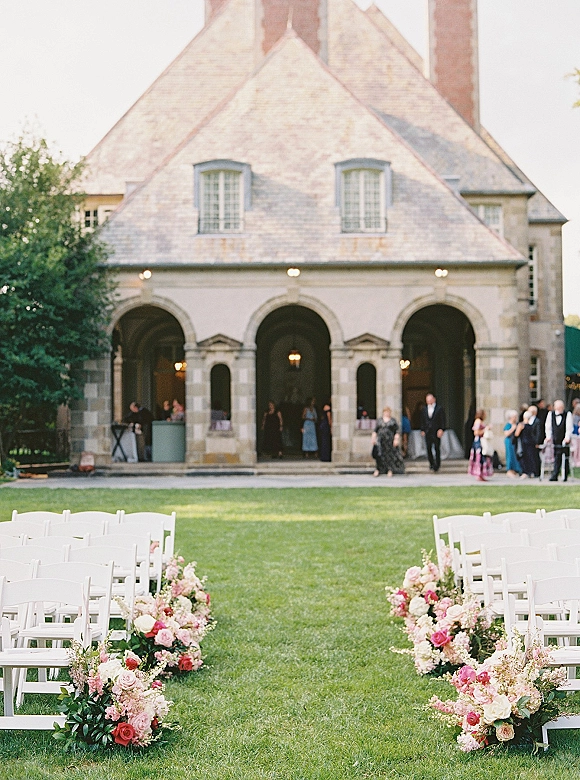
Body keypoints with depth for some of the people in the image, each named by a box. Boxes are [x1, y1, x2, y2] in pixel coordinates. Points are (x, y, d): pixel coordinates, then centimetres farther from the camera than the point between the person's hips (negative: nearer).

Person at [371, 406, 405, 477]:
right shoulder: (379, 420, 10)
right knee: (379, 454, -7)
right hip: (380, 440, 1)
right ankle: (377, 470, -2)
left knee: (390, 455, 0)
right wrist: (373, 437, 5)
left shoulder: (393, 421, 4)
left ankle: (390, 471, 7)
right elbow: (375, 430, 12)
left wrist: (396, 439, -9)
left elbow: (397, 431, 1)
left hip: (390, 440, -1)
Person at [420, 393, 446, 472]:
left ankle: (437, 465, 5)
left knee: (437, 449, -3)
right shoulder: (424, 409, 12)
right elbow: (422, 421, 14)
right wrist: (422, 430, 6)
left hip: (436, 432, -3)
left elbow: (443, 420, -2)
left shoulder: (440, 409, 0)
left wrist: (441, 429, -12)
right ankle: (431, 463, 16)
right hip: (427, 432, 3)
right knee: (429, 449, 3)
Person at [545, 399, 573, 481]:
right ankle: (554, 476, 3)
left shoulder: (568, 414, -4)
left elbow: (569, 427, -8)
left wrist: (567, 437, -17)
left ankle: (565, 476, 6)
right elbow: (548, 426, 9)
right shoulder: (551, 414, 4)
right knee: (557, 458, 1)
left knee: (565, 458, -3)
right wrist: (548, 436, 0)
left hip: (565, 440, -2)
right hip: (555, 440, 2)